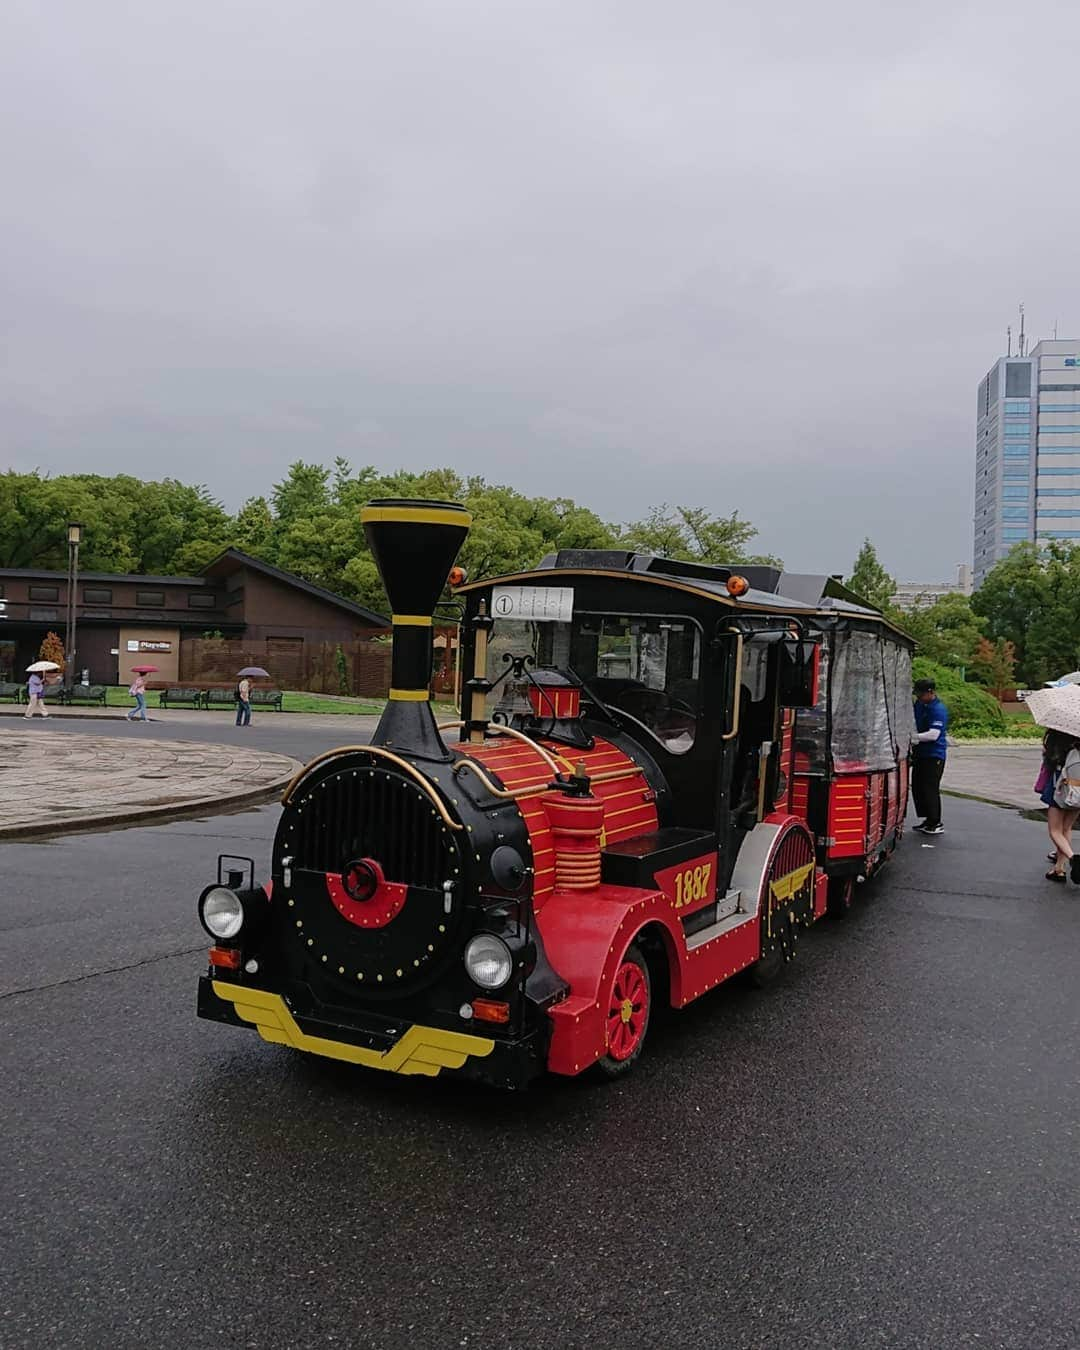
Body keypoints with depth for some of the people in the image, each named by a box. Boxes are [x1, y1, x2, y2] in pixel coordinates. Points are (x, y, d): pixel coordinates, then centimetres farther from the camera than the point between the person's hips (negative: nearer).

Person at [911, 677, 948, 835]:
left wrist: (913, 737, -27)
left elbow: (933, 734, -25)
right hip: (921, 752, 9)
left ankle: (936, 824, 1)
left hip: (934, 754, -9)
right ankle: (928, 820, 24)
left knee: (930, 789, -8)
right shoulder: (918, 704, 8)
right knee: (917, 787, 12)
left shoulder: (938, 709, -18)